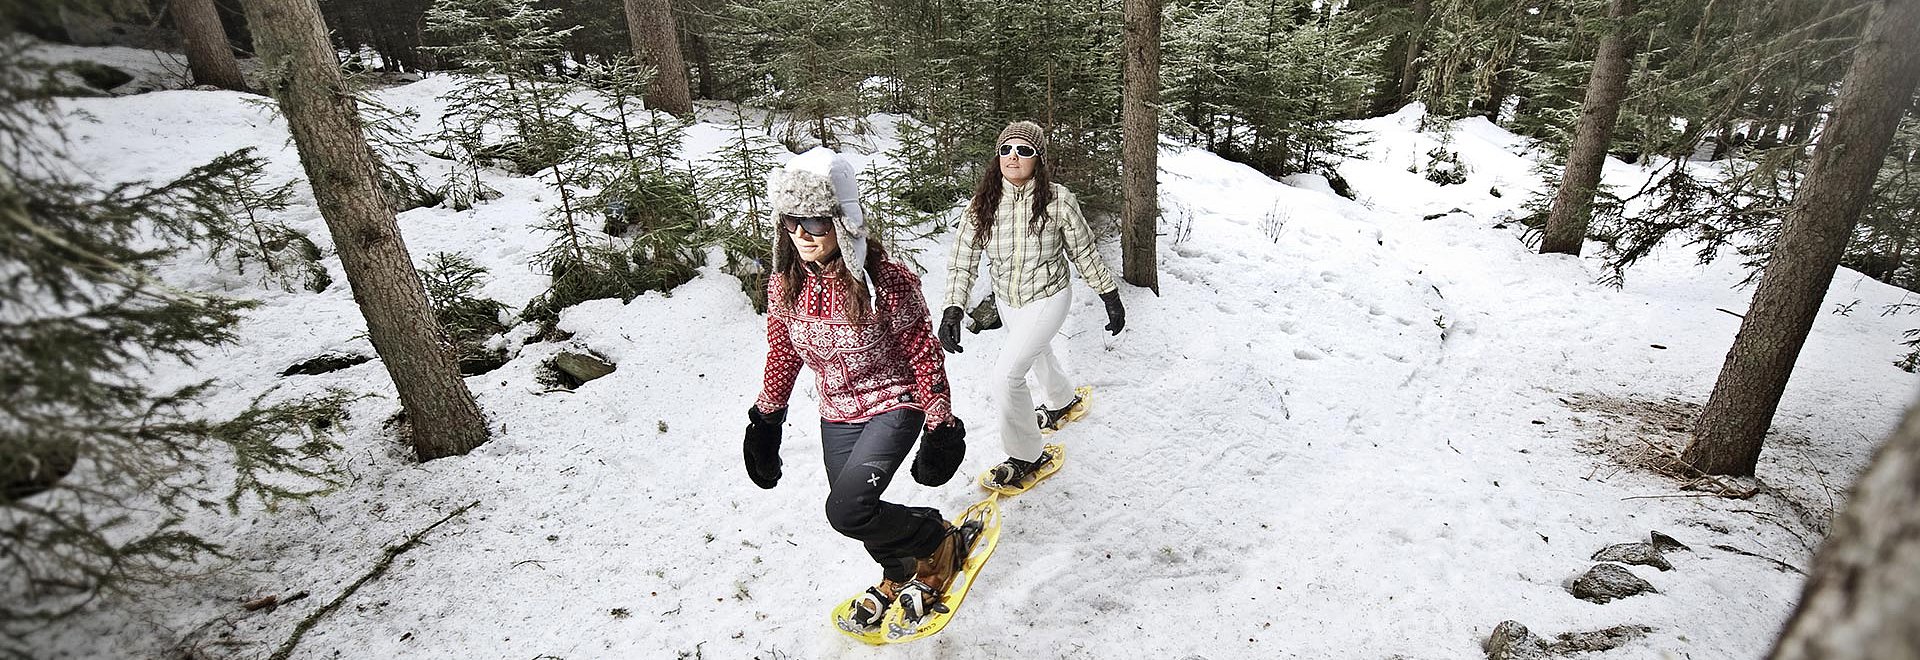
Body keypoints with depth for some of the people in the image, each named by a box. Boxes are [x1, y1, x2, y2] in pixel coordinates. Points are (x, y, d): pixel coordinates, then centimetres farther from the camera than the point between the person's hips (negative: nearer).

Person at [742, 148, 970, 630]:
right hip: (837, 415, 6)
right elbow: (782, 356, 7)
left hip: (894, 406, -6)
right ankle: (899, 575, 50)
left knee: (847, 510, -22)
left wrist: (940, 429, -12)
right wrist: (764, 421, 12)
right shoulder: (785, 283, -9)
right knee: (859, 516, 16)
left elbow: (925, 357, -15)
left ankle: (938, 541, 7)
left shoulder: (885, 281, -25)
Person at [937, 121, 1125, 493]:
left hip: (1047, 299, -5)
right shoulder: (983, 203, -14)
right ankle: (1062, 401, 63)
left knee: (1006, 375, -16)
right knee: (1037, 353, 30)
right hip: (1007, 302, 5)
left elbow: (1084, 254, -10)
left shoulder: (1058, 200, -21)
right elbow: (963, 259, -13)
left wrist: (1111, 297, -2)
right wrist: (952, 310, -23)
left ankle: (1027, 458, 4)